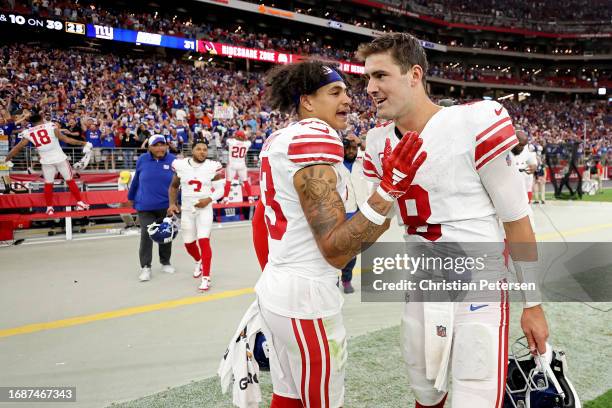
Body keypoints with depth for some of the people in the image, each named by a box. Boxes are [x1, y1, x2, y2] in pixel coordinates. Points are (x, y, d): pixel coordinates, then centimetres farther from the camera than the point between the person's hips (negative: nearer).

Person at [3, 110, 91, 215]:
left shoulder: (28, 133, 3)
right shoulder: (51, 125, -5)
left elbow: (17, 148, 11)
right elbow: (65, 139, -6)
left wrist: (6, 159, 24)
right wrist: (83, 143, 2)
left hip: (46, 161, 2)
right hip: (60, 158, -2)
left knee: (48, 184, 15)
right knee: (70, 181, 10)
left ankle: (49, 208, 17)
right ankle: (80, 203, 13)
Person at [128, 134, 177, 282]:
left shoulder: (173, 161, -8)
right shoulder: (142, 160, -4)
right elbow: (136, 180, 9)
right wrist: (131, 197, 17)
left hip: (166, 206, 0)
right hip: (145, 206, 0)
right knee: (146, 235, -4)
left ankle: (165, 263, 31)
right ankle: (145, 267, 5)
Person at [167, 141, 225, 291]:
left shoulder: (213, 167, -10)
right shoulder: (180, 165, -3)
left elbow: (220, 190, -7)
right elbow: (174, 186, 10)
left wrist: (209, 199, -23)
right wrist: (172, 203, 0)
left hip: (204, 209, -3)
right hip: (186, 210, 3)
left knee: (204, 241, -14)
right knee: (188, 243, 14)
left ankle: (206, 278, -6)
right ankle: (199, 262, 47)